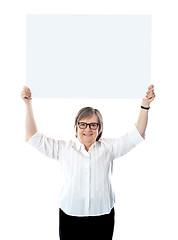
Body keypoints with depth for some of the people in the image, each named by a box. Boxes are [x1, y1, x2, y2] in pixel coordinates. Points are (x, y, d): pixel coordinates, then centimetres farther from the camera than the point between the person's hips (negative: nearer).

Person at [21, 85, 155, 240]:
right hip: (70, 218, 0)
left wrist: (145, 105, -6)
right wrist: (28, 105, -3)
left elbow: (136, 135, 2)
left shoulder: (108, 147, 4)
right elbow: (34, 137, 2)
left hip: (103, 217, 1)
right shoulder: (63, 148, 3)